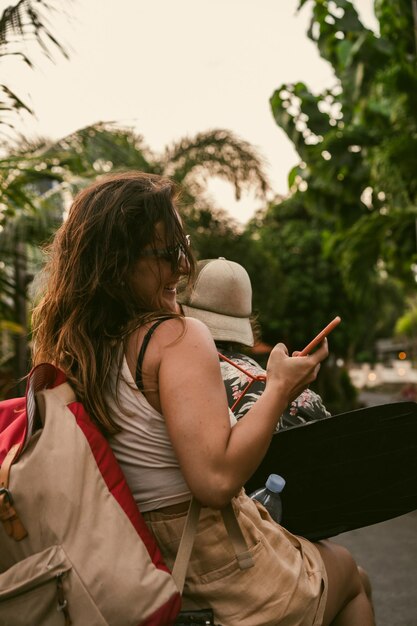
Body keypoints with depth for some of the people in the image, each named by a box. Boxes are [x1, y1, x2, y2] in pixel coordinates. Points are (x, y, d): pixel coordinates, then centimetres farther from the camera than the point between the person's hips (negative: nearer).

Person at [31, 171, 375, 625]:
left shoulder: (68, 349, -1)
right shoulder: (178, 337, -23)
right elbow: (216, 480, -32)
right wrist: (279, 388, -20)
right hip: (219, 567, -7)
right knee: (348, 572, 25)